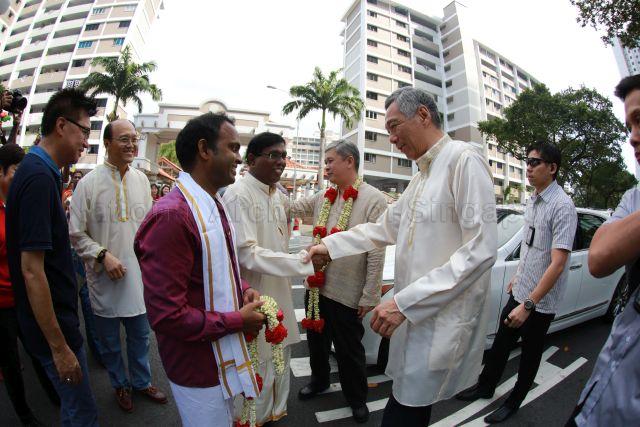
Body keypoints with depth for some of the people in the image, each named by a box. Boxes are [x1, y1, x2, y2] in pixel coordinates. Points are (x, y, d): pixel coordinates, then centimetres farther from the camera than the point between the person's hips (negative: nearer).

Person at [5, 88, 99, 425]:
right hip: (52, 325, -9)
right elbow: (32, 271, -25)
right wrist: (59, 346, -19)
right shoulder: (39, 177, -22)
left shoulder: (38, 171, 6)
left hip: (59, 318, 9)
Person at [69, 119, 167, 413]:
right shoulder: (89, 183, -10)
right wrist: (103, 255, -18)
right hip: (105, 278, -3)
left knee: (140, 336, 19)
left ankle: (141, 382, 41)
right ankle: (120, 385, 42)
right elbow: (76, 234, -6)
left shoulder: (141, 179, 1)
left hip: (138, 276, 3)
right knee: (110, 341, 18)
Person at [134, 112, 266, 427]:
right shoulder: (171, 217, -28)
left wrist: (243, 290, -3)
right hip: (199, 370, -8)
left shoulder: (214, 206, 4)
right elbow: (167, 315, -28)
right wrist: (238, 320, -19)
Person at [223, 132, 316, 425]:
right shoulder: (237, 195, -20)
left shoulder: (278, 194, 6)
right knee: (256, 364, 11)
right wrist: (304, 261, -28)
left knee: (280, 356, 23)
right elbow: (247, 253, -26)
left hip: (279, 291, 8)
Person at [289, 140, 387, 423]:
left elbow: (376, 252, -16)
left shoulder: (374, 199, -14)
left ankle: (356, 397, 45)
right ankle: (319, 379, 54)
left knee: (349, 350, 16)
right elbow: (291, 209, 13)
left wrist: (369, 297, -14)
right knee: (316, 339, 25)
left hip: (347, 293, -5)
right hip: (316, 285, 6)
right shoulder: (321, 196, 4)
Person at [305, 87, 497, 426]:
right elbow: (383, 228, 15)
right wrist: (330, 245, 10)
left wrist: (403, 302, -22)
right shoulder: (420, 176, 15)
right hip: (415, 316, 8)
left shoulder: (463, 159, -14)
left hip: (444, 323, -7)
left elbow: (480, 251, -21)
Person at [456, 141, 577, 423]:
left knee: (529, 354, 15)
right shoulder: (532, 201, 4)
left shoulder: (562, 206, -20)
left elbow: (557, 264, -25)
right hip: (519, 293, 7)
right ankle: (485, 387, 39)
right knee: (501, 343, 19)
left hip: (539, 302, -6)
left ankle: (513, 403, 36)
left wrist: (528, 304, -26)